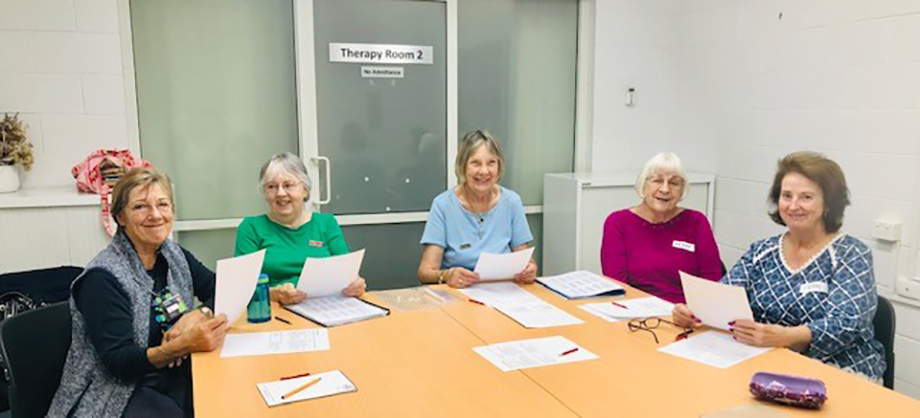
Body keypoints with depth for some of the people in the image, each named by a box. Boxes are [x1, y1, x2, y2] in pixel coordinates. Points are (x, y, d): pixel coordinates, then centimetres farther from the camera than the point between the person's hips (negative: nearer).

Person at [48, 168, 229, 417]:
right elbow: (117, 362, -18)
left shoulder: (173, 255, 6)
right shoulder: (103, 278, -14)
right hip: (119, 393, -6)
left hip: (176, 377, 6)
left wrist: (200, 314, -16)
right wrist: (183, 345, -34)